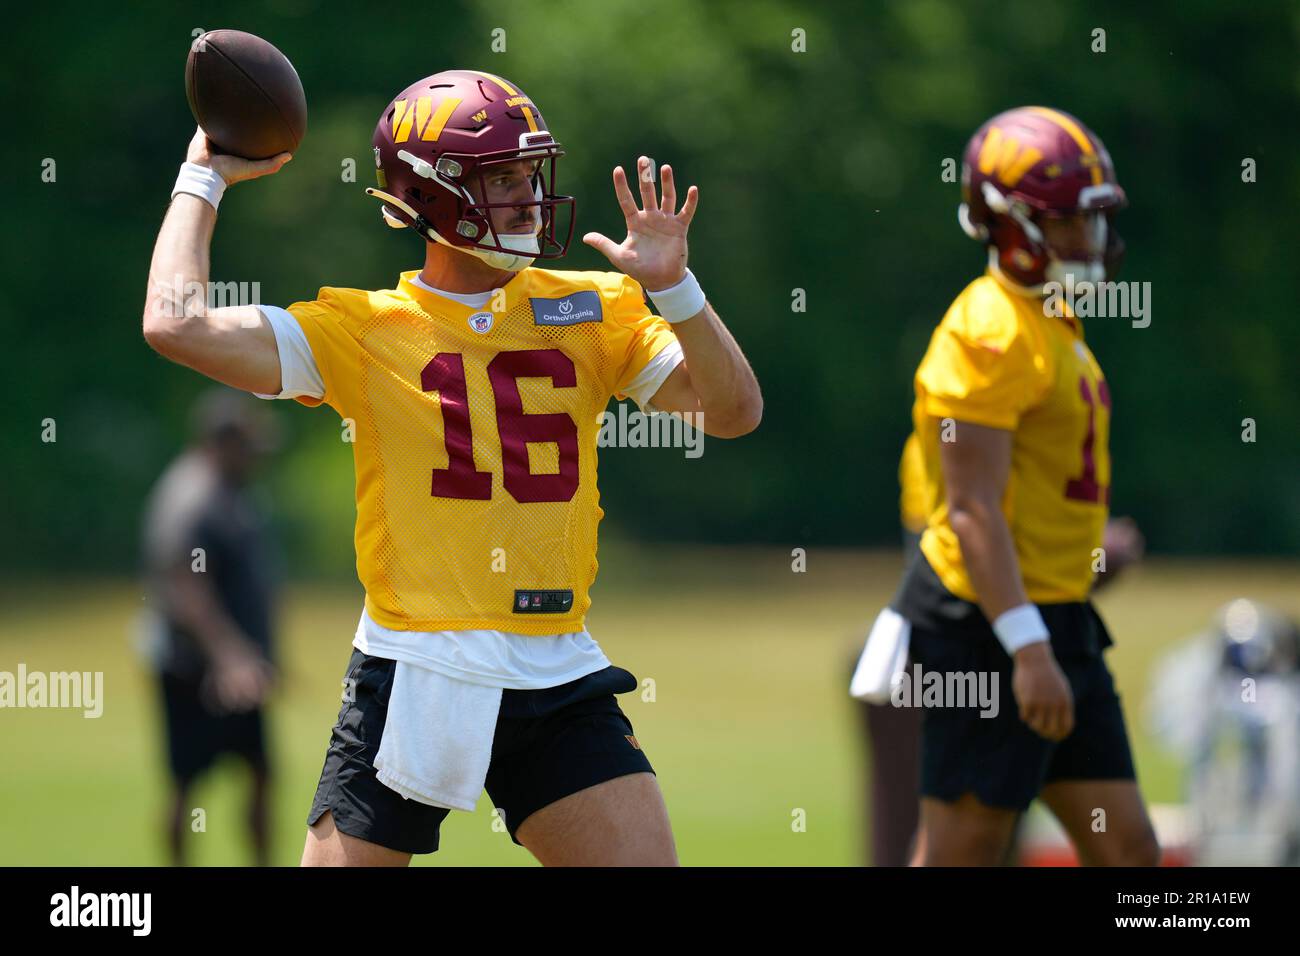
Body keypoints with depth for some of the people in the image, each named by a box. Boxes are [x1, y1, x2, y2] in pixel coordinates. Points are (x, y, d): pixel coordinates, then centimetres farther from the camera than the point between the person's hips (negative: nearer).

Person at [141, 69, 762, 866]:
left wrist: (672, 286, -12)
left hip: (560, 684, 2)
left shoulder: (590, 310, 9)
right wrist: (204, 179, 2)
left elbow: (733, 412, 2)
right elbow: (178, 326, -9)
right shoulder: (364, 329, 0)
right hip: (415, 678, -2)